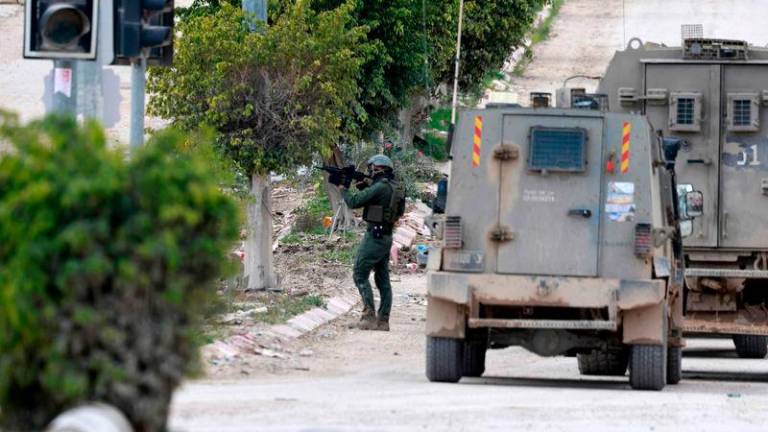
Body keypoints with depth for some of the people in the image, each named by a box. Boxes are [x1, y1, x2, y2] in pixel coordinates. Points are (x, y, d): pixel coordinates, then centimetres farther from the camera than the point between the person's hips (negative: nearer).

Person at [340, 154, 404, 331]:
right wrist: (363, 187, 14)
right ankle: (383, 321, 8)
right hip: (387, 237, 9)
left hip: (375, 236, -9)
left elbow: (354, 202, -15)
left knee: (360, 274, -4)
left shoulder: (380, 187, -17)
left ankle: (369, 316, -11)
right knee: (383, 279, 9)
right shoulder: (396, 188, 11)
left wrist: (343, 189, 2)